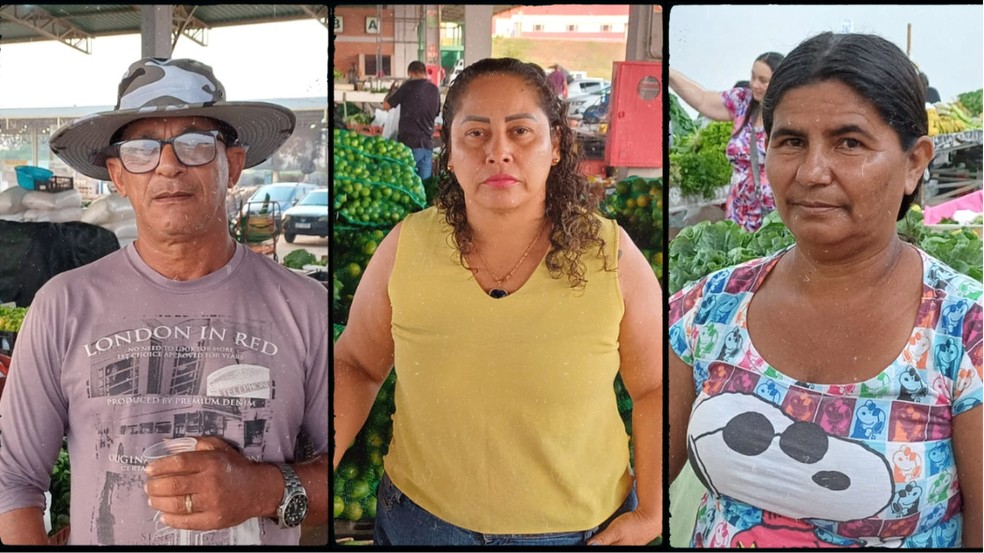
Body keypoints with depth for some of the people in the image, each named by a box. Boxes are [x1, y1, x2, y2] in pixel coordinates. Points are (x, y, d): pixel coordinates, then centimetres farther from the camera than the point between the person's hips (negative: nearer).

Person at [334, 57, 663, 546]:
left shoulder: (611, 254, -14)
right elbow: (355, 364, 2)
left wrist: (650, 514, -5)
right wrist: (328, 455, -12)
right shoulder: (405, 247, -11)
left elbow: (655, 387, -4)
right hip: (422, 519, 1)